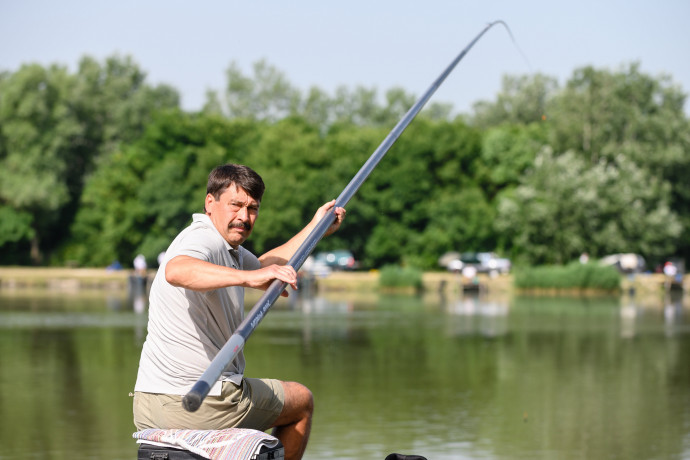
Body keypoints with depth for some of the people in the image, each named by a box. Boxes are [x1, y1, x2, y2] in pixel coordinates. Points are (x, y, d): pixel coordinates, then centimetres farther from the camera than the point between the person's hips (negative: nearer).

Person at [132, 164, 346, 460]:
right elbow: (177, 271, -41)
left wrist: (315, 228, 33)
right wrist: (248, 277, -50)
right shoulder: (203, 238, -17)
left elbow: (264, 266, 37)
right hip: (203, 404, -10)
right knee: (302, 401, 16)